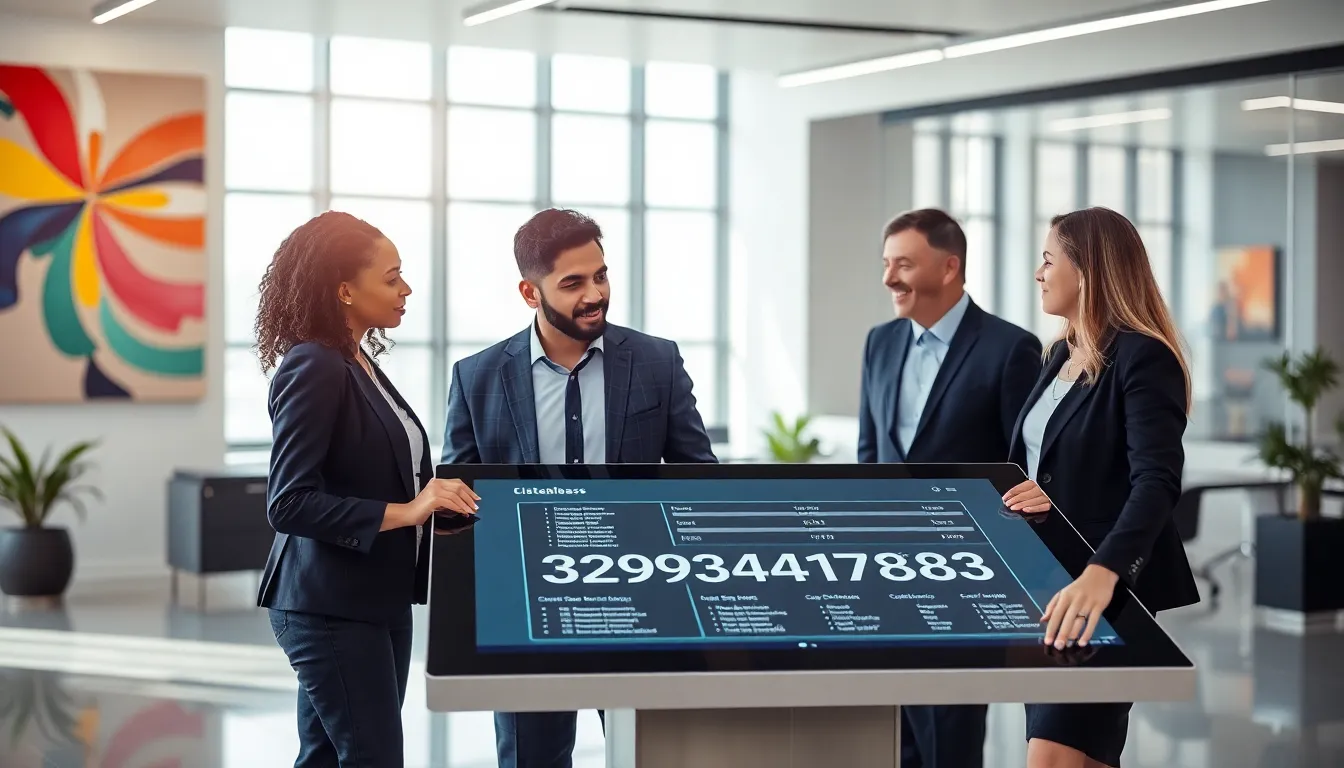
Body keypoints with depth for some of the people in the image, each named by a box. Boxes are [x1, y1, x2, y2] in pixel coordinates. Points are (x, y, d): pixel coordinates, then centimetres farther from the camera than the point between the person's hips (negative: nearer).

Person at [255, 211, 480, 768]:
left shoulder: (360, 363, 13)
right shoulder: (313, 368, -15)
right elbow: (288, 503, -21)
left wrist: (435, 499, 10)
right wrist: (403, 512, -24)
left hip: (377, 600, 9)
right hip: (332, 608, -9)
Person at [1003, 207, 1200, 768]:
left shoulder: (1143, 359, -14)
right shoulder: (1062, 353, 13)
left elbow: (1157, 481, -28)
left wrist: (1101, 573, -44)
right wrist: (1039, 494, -3)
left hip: (1106, 589, -9)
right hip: (1046, 577, 9)